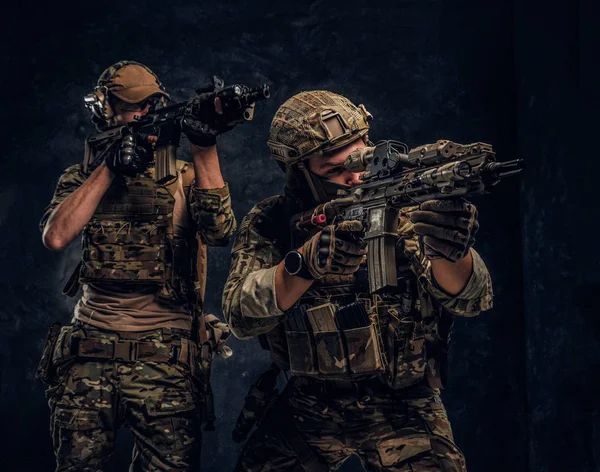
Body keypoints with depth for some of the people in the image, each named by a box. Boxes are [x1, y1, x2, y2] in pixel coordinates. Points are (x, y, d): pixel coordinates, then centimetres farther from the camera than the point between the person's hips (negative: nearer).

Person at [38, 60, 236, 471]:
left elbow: (220, 231, -11)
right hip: (89, 358, 1)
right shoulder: (82, 177, 11)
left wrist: (204, 145, -18)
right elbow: (56, 237, -8)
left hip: (166, 361, -1)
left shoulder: (185, 177, 8)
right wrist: (110, 166, -9)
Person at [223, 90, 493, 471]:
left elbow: (471, 299, -19)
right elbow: (242, 315, -18)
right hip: (308, 407, 2)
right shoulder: (269, 223, -5)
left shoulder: (404, 208, -10)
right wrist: (306, 263, -36)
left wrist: (448, 250, -42)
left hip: (402, 408, -2)